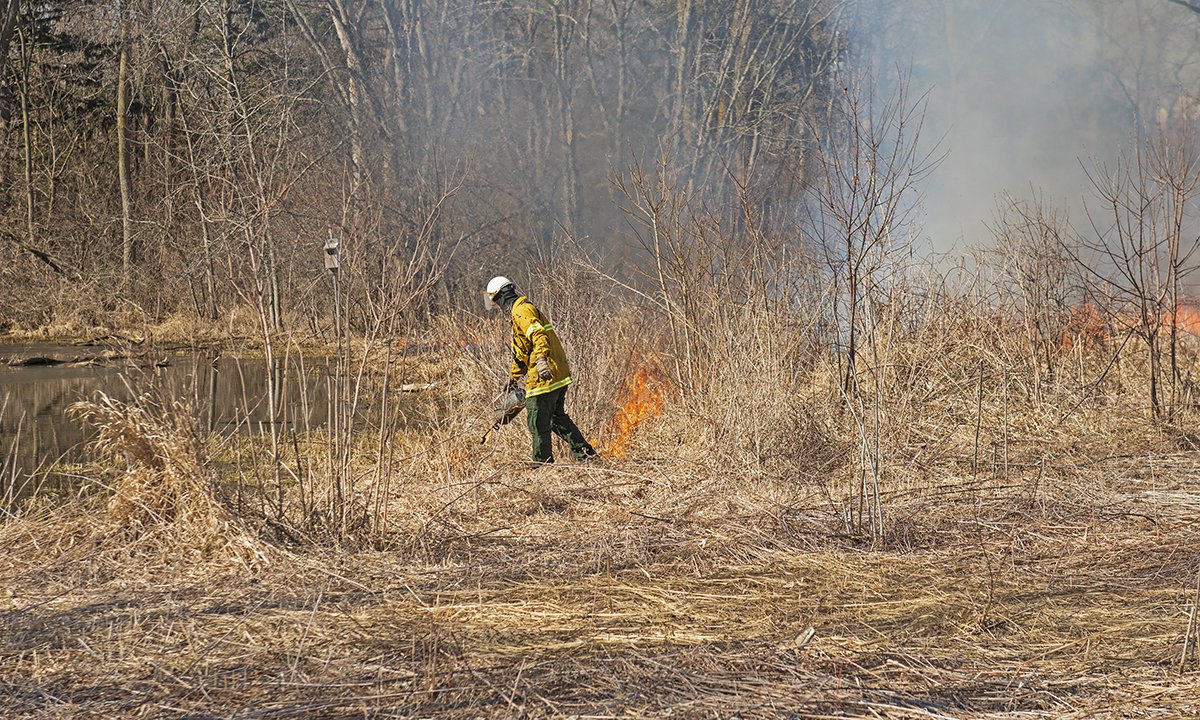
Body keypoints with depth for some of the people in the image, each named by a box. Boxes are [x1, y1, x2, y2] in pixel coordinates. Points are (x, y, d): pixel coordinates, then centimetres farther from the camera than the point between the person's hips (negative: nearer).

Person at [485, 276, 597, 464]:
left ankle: (543, 462, 2)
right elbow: (521, 350, 34)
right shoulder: (527, 308, 23)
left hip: (544, 376, -10)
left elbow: (539, 336, -29)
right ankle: (584, 453, 17)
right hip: (559, 375, 10)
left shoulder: (521, 311, -10)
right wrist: (514, 374, 42)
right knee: (557, 417, 18)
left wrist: (541, 359, -42)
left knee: (538, 423, -3)